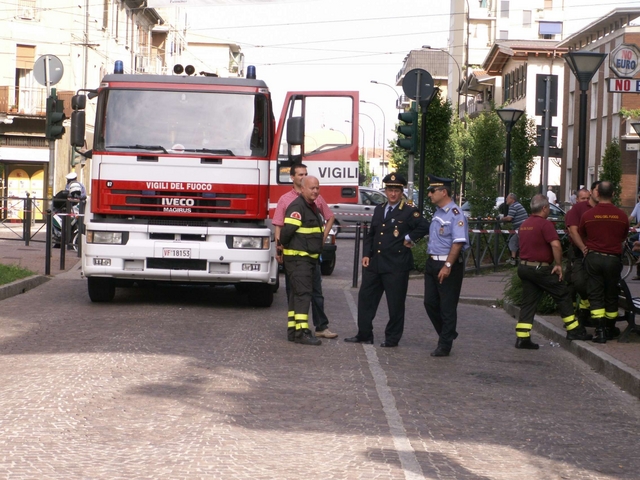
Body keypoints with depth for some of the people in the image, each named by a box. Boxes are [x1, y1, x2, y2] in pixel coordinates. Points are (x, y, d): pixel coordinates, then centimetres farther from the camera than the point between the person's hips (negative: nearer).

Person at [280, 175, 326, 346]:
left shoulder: (313, 207, 16)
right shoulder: (297, 207, -15)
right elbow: (287, 230, -21)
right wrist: (284, 245, -6)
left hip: (310, 258, 10)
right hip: (297, 258, -10)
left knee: (297, 294, 12)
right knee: (303, 293, -14)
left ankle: (292, 329, 17)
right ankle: (301, 332, -17)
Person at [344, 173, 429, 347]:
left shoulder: (409, 211, -6)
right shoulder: (379, 210, 14)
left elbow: (424, 227, -18)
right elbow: (370, 234, 17)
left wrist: (409, 238, -13)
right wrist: (366, 254, 6)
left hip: (397, 265, -6)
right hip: (374, 263, 6)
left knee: (395, 303, 0)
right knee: (366, 297, 9)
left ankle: (392, 338, 10)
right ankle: (364, 334, 18)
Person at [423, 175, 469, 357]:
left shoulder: (455, 214, -16)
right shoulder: (438, 212, 13)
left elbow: (458, 242, -22)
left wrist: (447, 266, -25)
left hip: (449, 266, -9)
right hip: (432, 263, 9)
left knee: (447, 307, 1)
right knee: (430, 303, 13)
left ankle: (444, 345, 9)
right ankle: (446, 334, 29)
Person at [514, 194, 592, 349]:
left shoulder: (524, 225, 14)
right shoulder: (545, 224, -13)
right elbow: (556, 245, -24)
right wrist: (559, 265, -14)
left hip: (524, 266, 8)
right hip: (540, 268, -8)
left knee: (528, 303, 7)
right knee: (563, 295, 6)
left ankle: (522, 337, 0)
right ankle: (574, 330, 11)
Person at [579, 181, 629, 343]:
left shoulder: (587, 215, -7)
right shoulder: (622, 216, -4)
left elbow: (581, 236, 7)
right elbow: (624, 238, 11)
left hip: (593, 258, -1)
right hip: (613, 259, 1)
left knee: (595, 295, 3)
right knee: (611, 296, 13)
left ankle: (600, 330, -6)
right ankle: (609, 330, 23)